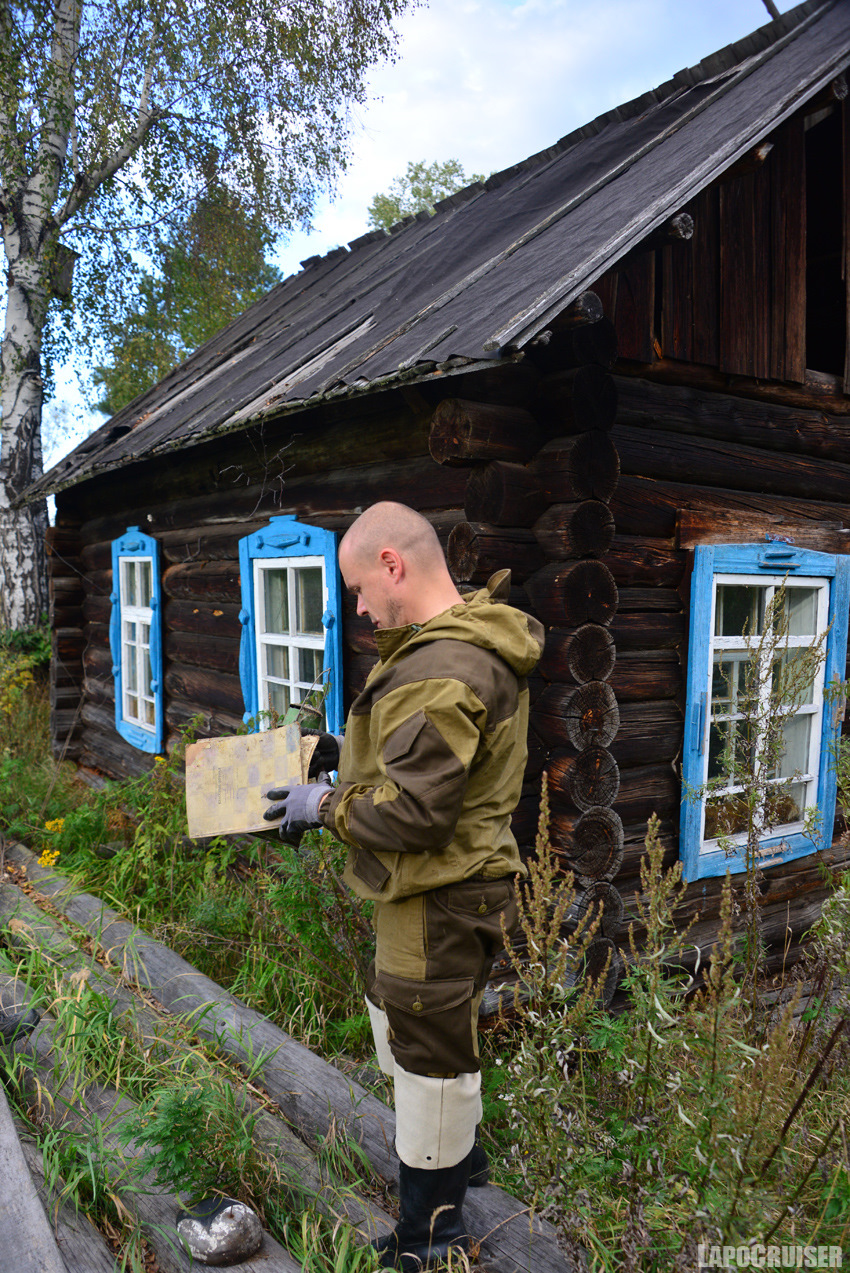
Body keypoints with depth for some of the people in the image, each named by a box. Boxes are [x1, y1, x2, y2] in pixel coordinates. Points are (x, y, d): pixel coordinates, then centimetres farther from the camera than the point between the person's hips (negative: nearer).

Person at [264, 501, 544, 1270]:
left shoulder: (441, 672, -29)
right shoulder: (474, 644, 5)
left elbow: (412, 811, -29)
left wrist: (326, 805, -14)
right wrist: (354, 755, 10)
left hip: (438, 903, -10)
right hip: (434, 892, 10)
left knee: (429, 1058, 9)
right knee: (403, 1021, 28)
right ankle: (458, 1152, 50)